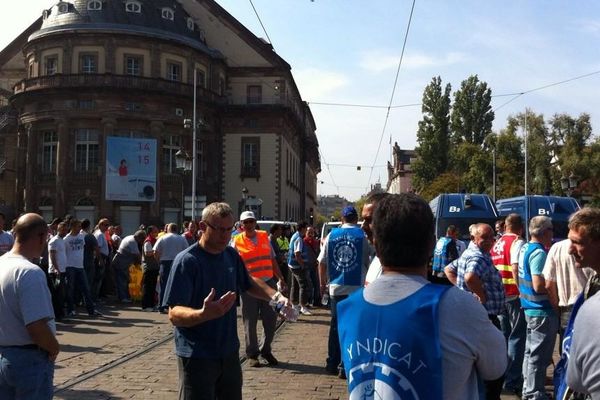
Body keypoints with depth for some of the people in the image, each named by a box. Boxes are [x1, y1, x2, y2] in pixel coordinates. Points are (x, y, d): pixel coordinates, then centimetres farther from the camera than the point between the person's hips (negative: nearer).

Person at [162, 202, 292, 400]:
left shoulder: (232, 255, 3)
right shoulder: (187, 261, -18)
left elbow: (248, 282, 21)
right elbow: (174, 314, -23)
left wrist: (275, 295, 2)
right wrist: (205, 314, -43)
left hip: (230, 353, 7)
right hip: (197, 357, -7)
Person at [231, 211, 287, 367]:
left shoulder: (264, 237, 9)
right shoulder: (237, 242, -2)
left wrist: (280, 277, 12)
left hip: (268, 283, 4)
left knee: (271, 319, 6)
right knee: (250, 322, 4)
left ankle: (266, 350, 24)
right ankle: (252, 354, 17)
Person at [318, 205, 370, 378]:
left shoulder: (332, 235, 3)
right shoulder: (363, 236, -3)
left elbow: (322, 262, 6)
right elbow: (368, 262, 0)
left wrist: (323, 283, 18)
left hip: (336, 287, 3)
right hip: (357, 288, -3)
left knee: (335, 325, 15)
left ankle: (332, 363, 23)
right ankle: (345, 367, 5)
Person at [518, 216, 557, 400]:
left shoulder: (525, 249, 9)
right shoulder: (539, 253, -20)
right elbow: (539, 286, -26)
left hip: (530, 308, 10)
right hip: (543, 311, -10)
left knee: (530, 351, 18)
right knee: (539, 356, 0)